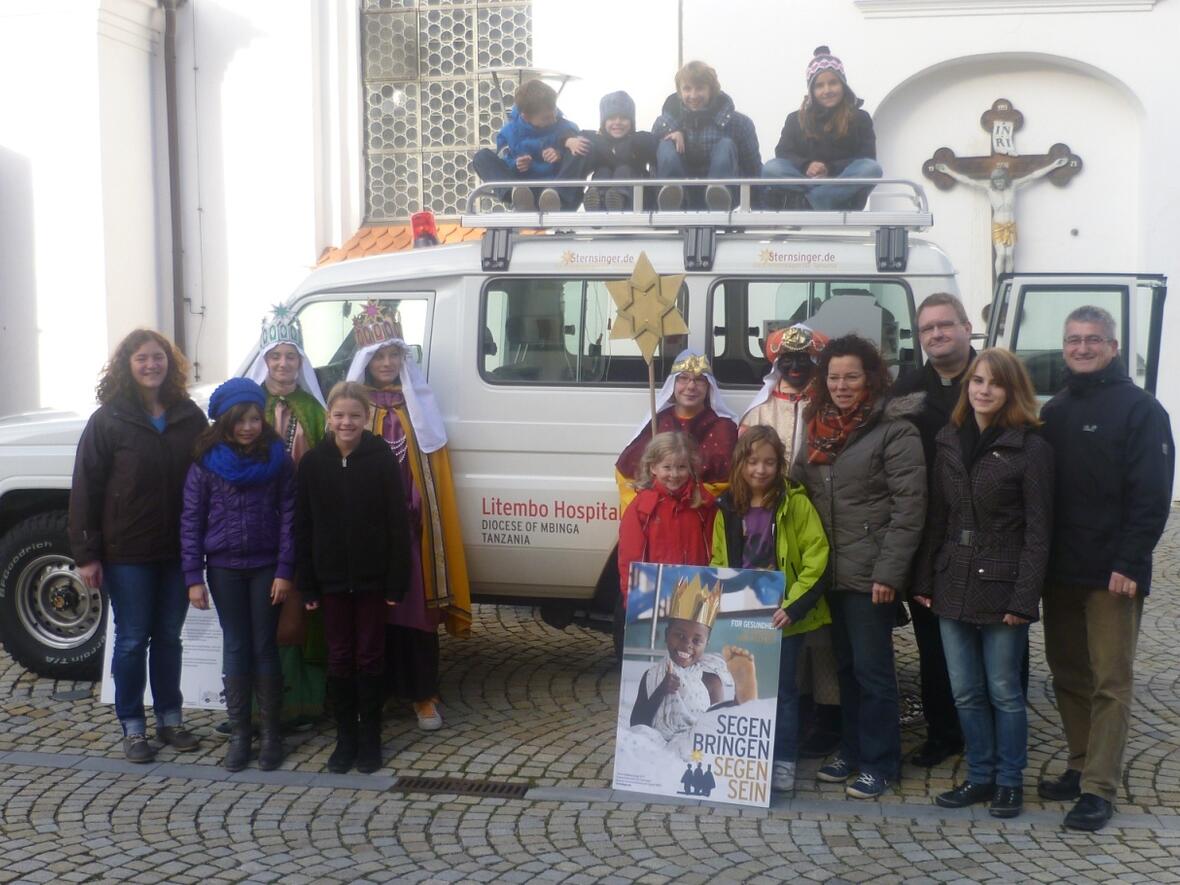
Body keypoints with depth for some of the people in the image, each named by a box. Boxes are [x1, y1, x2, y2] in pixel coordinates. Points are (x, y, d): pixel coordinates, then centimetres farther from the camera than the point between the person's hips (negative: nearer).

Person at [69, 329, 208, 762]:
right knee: (132, 640, 5)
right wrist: (86, 555, -10)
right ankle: (132, 727, 17)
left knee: (168, 637, 13)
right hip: (127, 552, -3)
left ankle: (170, 719, 25)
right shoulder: (108, 420, -5)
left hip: (177, 550, 3)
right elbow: (85, 490, -6)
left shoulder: (189, 417, 3)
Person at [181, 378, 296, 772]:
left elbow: (288, 515, -2)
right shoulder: (206, 463, -2)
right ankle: (238, 733, 14)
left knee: (265, 647, 4)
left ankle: (271, 732, 14)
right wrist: (193, 576, -5)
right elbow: (190, 521, -1)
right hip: (224, 568, 1)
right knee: (236, 647, 6)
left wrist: (285, 570, -8)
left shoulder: (277, 459, -2)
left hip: (266, 566, 0)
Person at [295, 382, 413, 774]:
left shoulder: (383, 460, -6)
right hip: (331, 578, 2)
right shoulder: (312, 463, -1)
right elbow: (302, 527, 2)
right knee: (339, 658, 9)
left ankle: (370, 738, 18)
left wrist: (396, 582, -9)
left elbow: (398, 524, -6)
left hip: (372, 577, -2)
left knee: (370, 657, 7)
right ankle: (345, 737, 20)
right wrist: (307, 584, -2)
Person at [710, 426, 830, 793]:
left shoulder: (795, 503, -8)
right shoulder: (728, 508, 5)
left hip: (783, 615, -3)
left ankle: (784, 761, 15)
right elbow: (719, 563, 12)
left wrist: (793, 605, -19)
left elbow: (816, 559, -11)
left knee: (782, 687, 4)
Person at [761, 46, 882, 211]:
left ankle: (803, 201, -36)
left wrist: (830, 168, -21)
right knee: (771, 168, -22)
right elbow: (783, 153, -1)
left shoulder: (860, 118, 6)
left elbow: (867, 159, -5)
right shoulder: (796, 119, 11)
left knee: (872, 168, -31)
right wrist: (806, 167, -24)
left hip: (843, 186, 0)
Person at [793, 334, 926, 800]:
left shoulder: (894, 430, -10)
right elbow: (803, 490, 17)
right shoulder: (820, 428, 11)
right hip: (830, 570, 7)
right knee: (845, 664, 15)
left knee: (871, 668, 0)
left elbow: (909, 508, -14)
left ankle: (879, 761, 12)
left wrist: (889, 572, -17)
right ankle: (852, 749, 27)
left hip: (869, 573, -7)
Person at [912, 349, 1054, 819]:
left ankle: (1009, 781, 20)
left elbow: (1038, 530, -9)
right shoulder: (950, 440, 9)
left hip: (1000, 586, -5)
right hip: (953, 584, 5)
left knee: (1003, 690, 5)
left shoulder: (1030, 448, -8)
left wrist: (1024, 598, -14)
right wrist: (924, 579, 7)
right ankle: (980, 776, 25)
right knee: (966, 692, 11)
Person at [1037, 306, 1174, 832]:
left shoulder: (1141, 410, -5)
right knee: (1068, 675, 12)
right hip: (1060, 571, 6)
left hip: (1112, 574, -6)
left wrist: (1128, 563, -18)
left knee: (1110, 681, -2)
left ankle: (1099, 790, 0)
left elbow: (1152, 494, -11)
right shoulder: (1054, 412, 14)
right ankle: (1081, 767, 24)